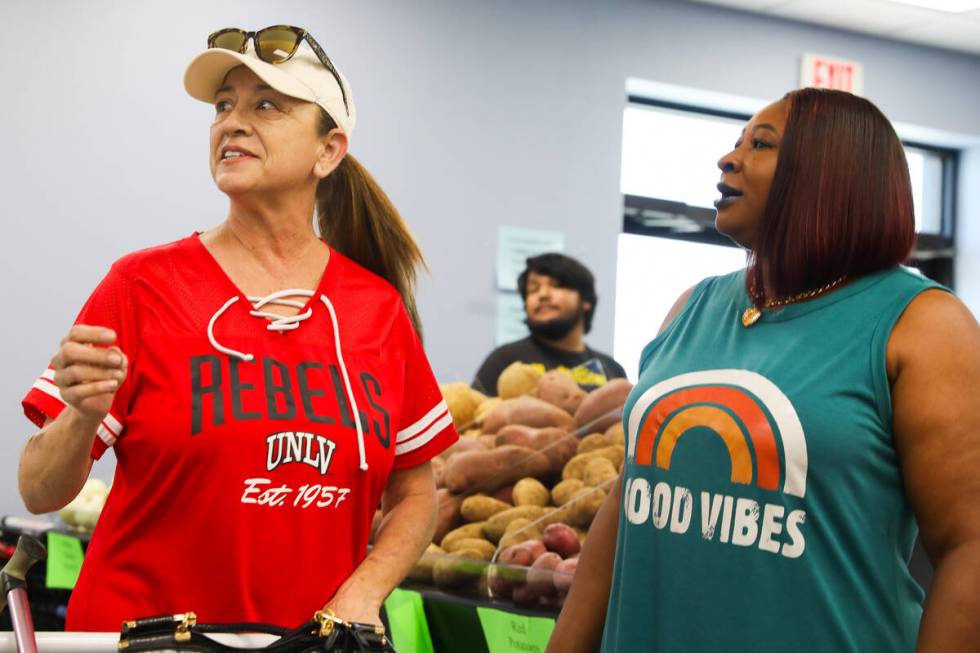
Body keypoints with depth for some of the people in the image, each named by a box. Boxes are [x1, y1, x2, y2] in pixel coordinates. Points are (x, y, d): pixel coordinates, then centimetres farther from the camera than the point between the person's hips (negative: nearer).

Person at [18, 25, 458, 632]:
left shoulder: (378, 307, 0)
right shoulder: (144, 285, -7)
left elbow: (415, 494, 8)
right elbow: (41, 493, -7)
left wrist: (360, 595, -8)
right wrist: (83, 417, -26)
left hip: (310, 644, 2)